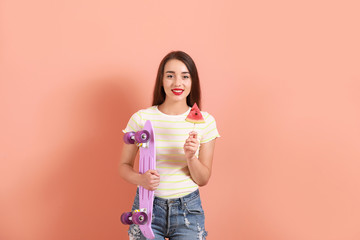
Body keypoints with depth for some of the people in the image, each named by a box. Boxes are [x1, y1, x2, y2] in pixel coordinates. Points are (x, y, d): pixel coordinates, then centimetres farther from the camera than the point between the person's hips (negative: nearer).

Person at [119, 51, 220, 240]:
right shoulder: (141, 118, -6)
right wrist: (140, 179, -19)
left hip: (188, 209, 1)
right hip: (147, 205, -1)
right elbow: (125, 166, 1)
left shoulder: (205, 121, -3)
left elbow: (203, 180, 0)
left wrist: (191, 157, -19)